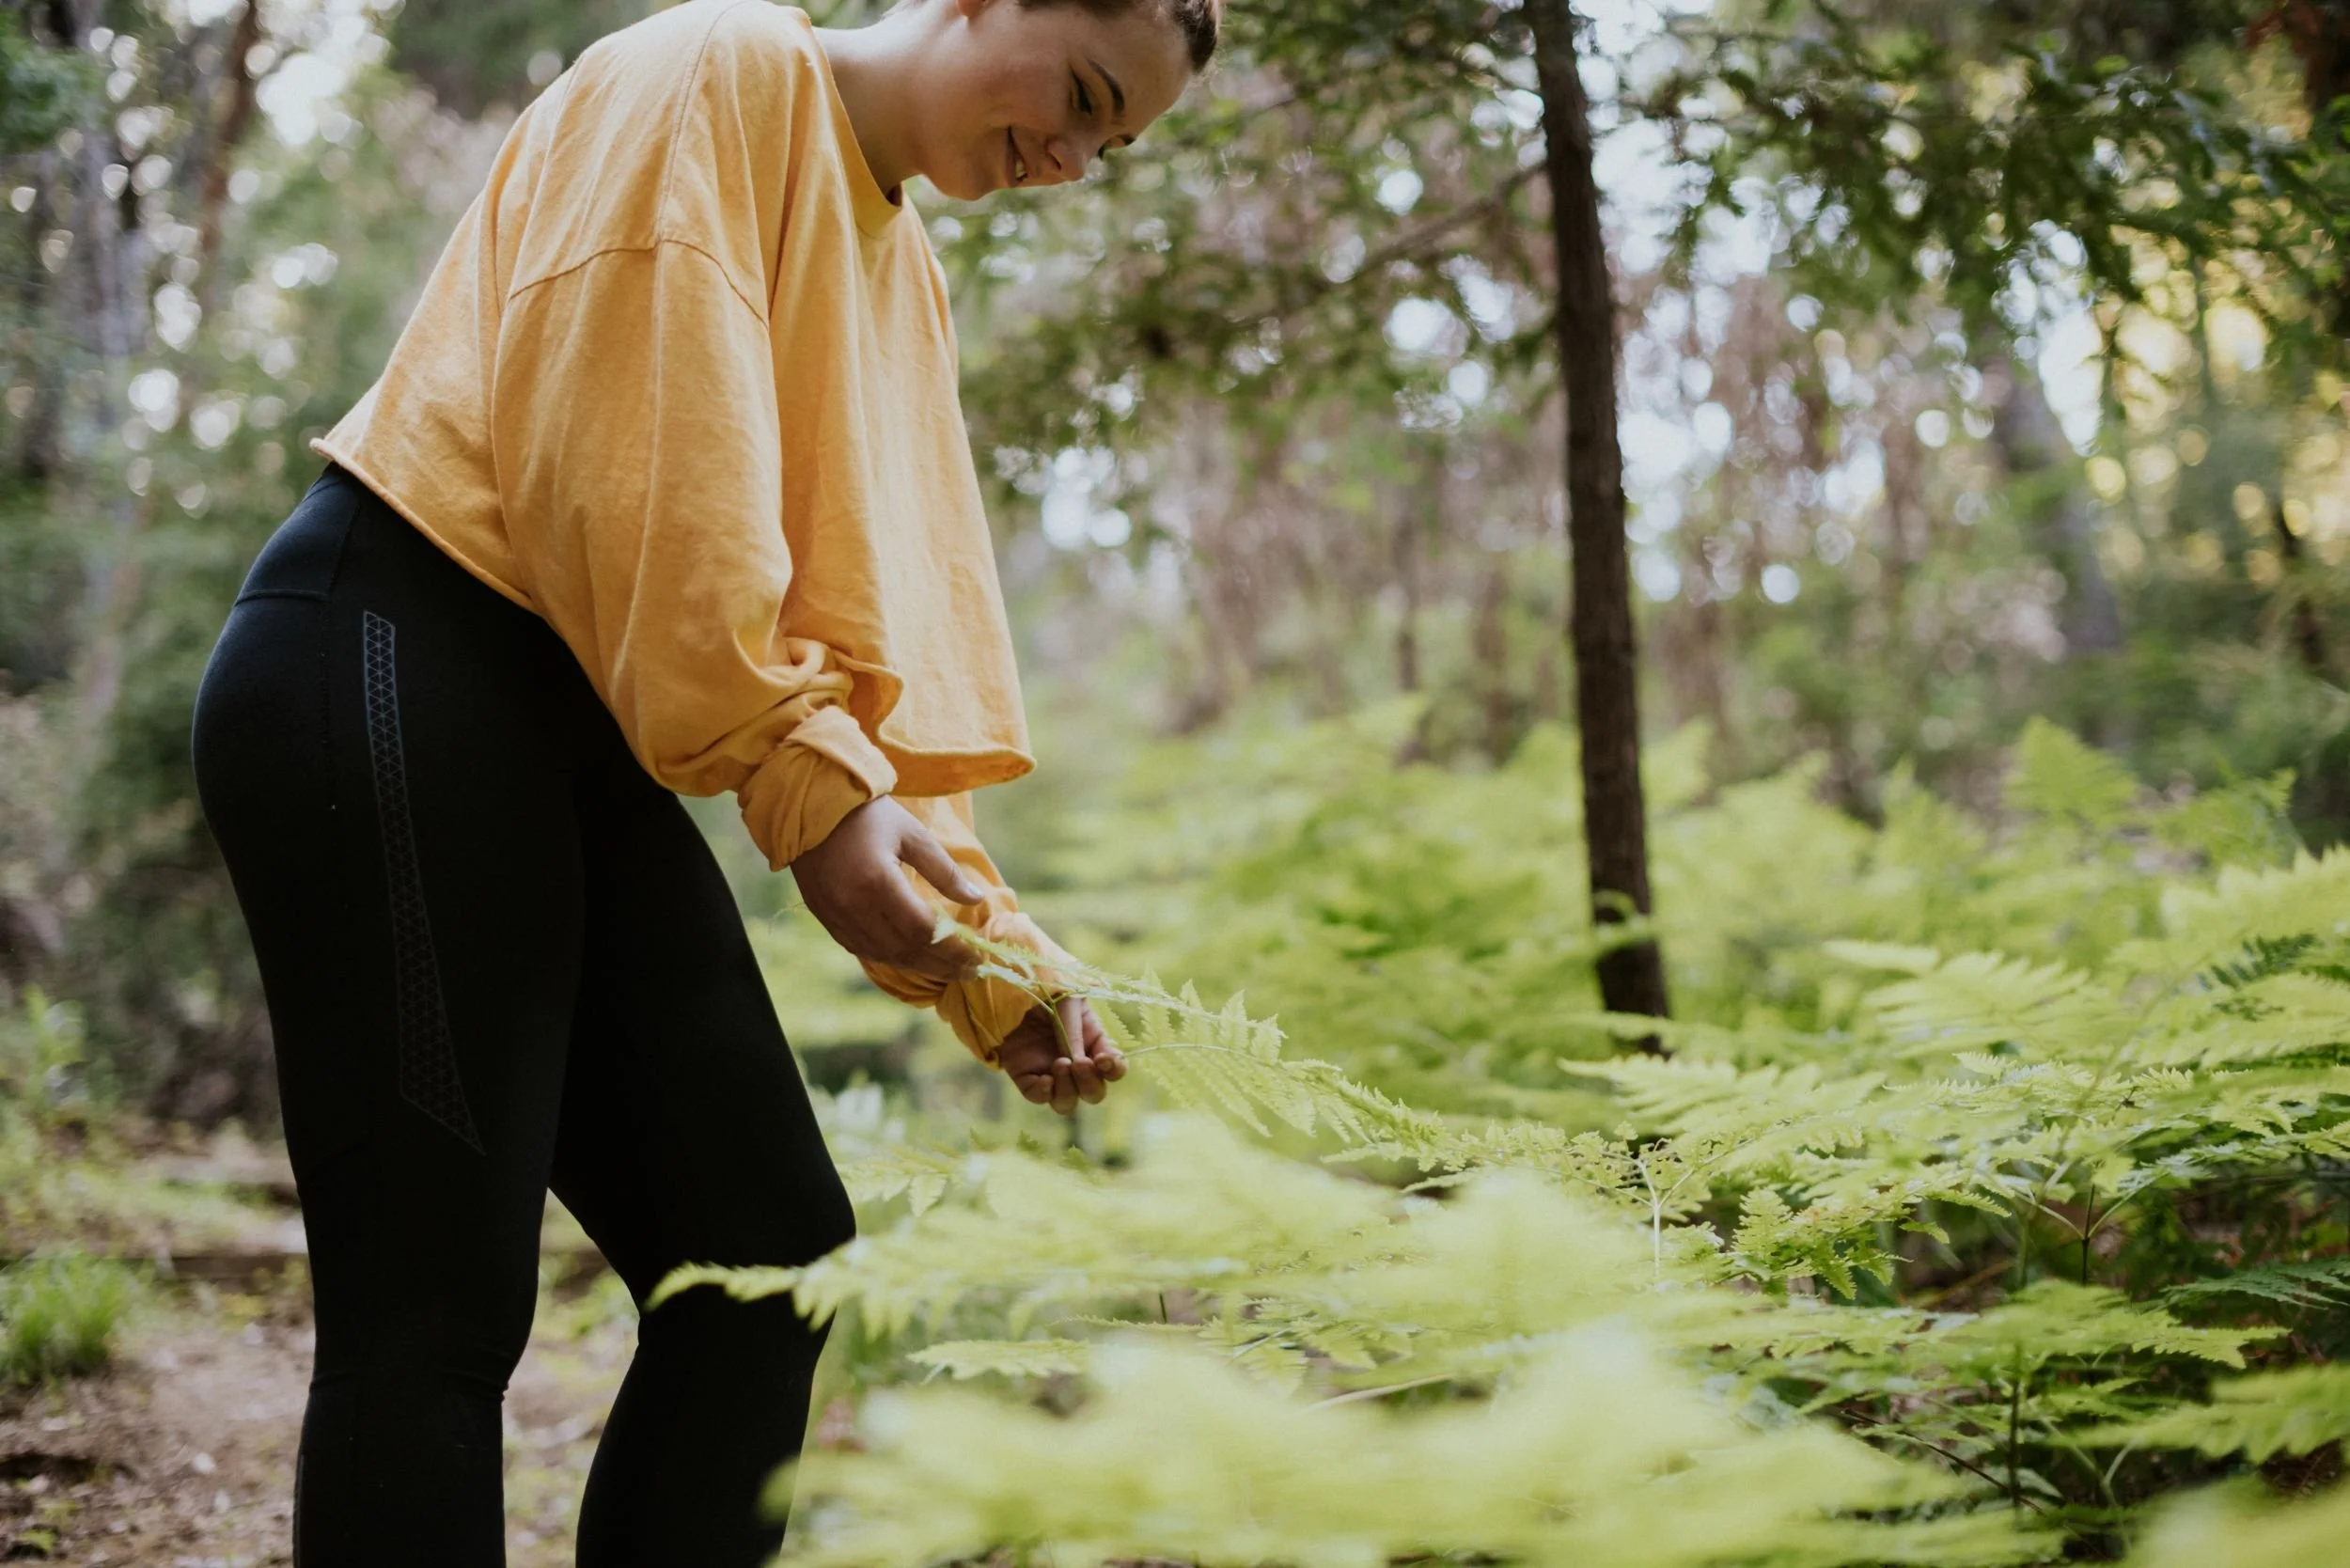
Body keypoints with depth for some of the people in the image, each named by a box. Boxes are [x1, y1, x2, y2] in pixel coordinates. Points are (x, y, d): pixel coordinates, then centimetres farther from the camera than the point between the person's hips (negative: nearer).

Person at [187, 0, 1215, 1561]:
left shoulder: (903, 267, 22)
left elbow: (883, 628, 17)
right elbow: (632, 451, -16)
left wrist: (992, 956, 8)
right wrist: (809, 781, -18)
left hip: (577, 733, 9)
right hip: (388, 673, -9)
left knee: (771, 1256, 4)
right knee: (444, 1308, -9)